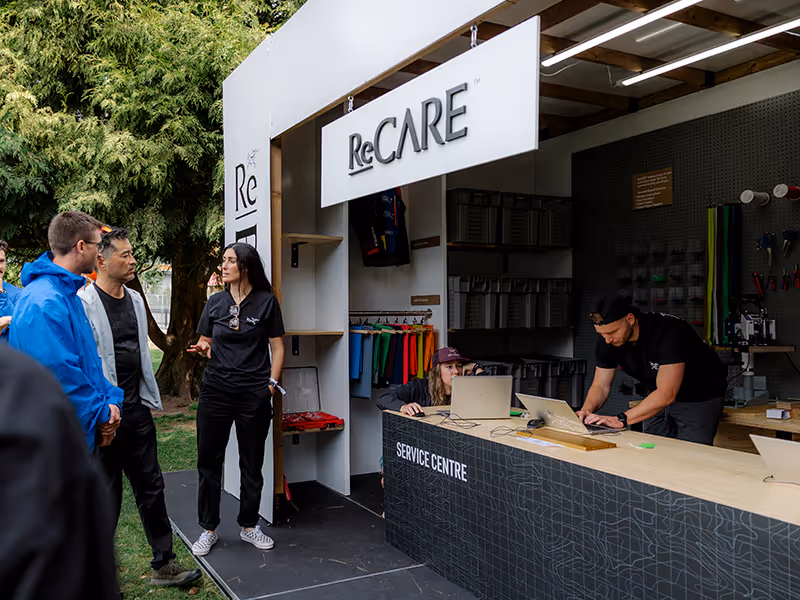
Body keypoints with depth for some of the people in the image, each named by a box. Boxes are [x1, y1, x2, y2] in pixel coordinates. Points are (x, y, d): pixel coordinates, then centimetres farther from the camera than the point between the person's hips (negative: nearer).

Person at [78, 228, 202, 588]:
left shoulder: (135, 300, 12)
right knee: (105, 498, 6)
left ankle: (164, 566, 24)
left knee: (151, 489, 12)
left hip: (136, 411, 7)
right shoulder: (83, 302, -12)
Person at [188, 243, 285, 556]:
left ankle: (248, 525, 25)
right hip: (215, 389, 2)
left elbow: (277, 347, 2)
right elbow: (205, 343, 14)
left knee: (252, 463, 9)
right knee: (209, 460, 5)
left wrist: (271, 385, -6)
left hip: (253, 393, -2)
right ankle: (208, 529, 20)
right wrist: (203, 349, -9)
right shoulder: (215, 302, 7)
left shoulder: (266, 301, -1)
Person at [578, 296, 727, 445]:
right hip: (660, 399, 6)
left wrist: (621, 419, -49)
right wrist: (587, 409, -32)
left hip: (700, 398, -6)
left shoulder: (669, 331, -36)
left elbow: (666, 394, -42)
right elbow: (601, 386, -10)